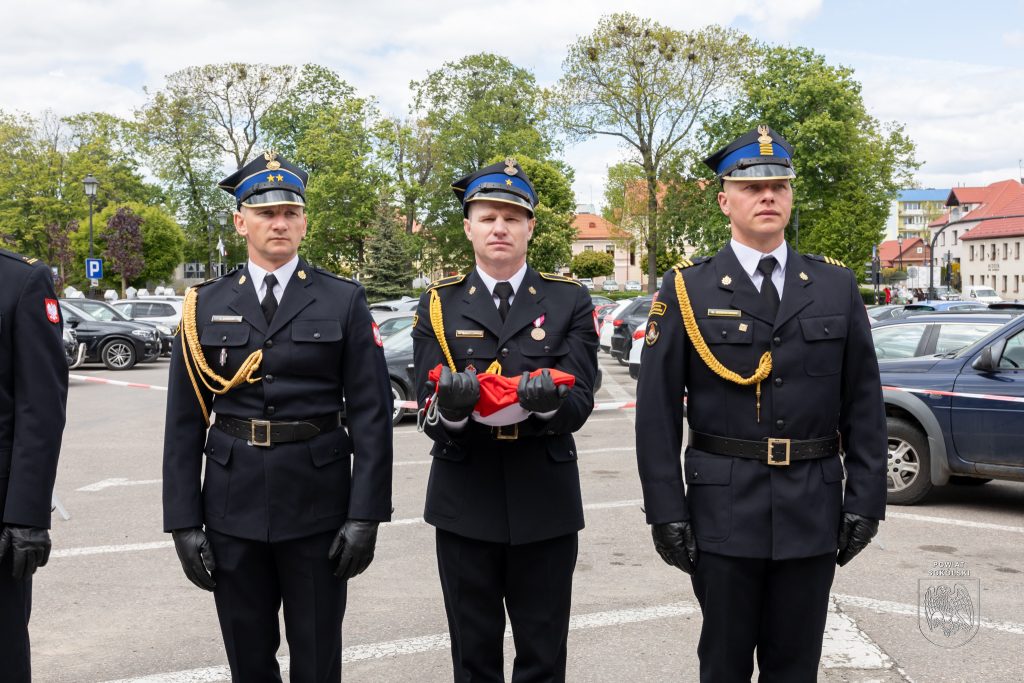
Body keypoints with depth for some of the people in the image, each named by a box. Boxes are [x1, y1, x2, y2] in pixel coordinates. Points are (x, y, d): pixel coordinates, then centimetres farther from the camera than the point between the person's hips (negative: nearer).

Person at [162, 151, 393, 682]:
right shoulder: (204, 305, 4)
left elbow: (370, 414, -4)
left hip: (317, 505, -1)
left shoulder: (343, 301, -1)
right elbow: (185, 422, 3)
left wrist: (366, 513, -10)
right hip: (232, 505, 2)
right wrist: (184, 520, -2)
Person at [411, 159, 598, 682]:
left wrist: (547, 398, -31)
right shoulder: (439, 304, 3)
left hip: (545, 502, 0)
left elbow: (579, 406, -7)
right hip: (465, 501, 0)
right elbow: (430, 414, -5)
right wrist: (450, 405, -29)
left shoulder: (569, 301, 2)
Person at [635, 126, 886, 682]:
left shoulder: (836, 287, 5)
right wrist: (666, 510, -8)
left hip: (813, 511, 2)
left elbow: (864, 404, 5)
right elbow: (657, 412, -4)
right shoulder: (687, 290, -2)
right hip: (724, 510, -2)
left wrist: (865, 499, 0)